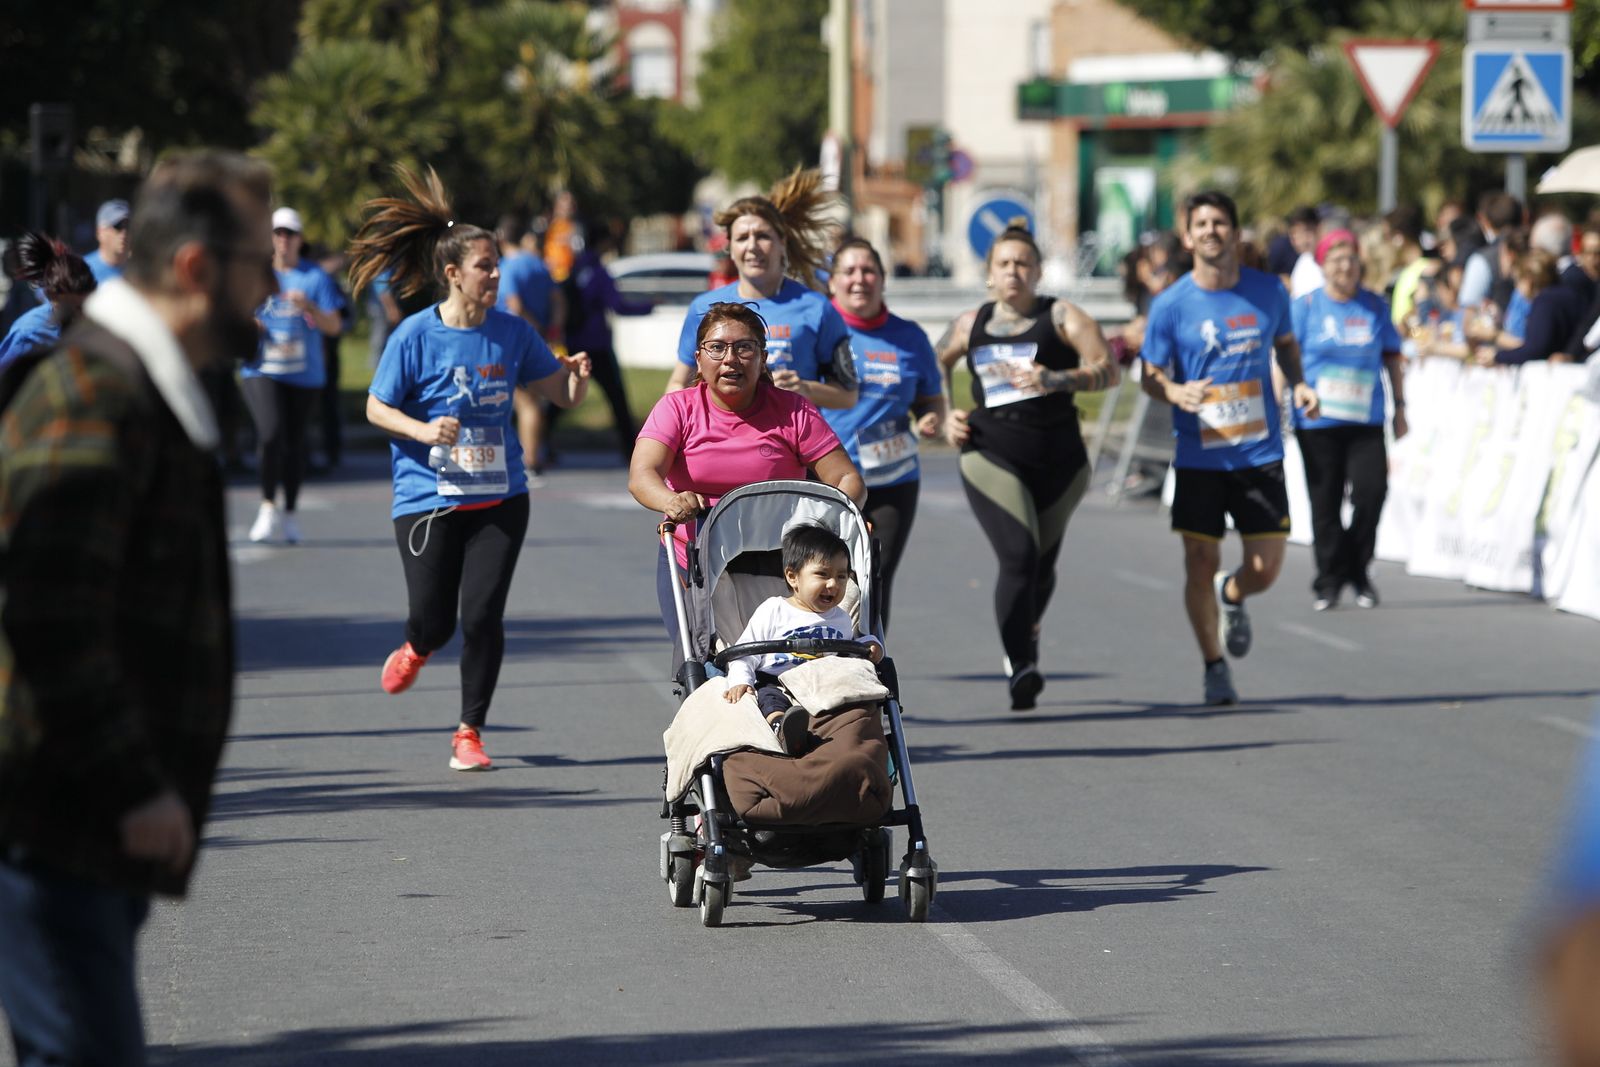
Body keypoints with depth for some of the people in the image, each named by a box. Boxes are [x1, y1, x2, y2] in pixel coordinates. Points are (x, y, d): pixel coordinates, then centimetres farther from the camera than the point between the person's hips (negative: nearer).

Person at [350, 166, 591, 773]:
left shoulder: (512, 334, 2)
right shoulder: (416, 336, -8)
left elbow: (564, 397, 10)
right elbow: (376, 408, -2)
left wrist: (576, 376, -13)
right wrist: (423, 431, -20)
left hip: (499, 497, 2)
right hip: (427, 499, -2)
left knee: (483, 615, -7)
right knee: (434, 619, -1)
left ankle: (469, 732, 10)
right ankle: (417, 648, 39)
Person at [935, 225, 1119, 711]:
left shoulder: (1061, 316, -1)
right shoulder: (971, 325, 8)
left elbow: (1109, 370, -11)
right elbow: (936, 364, 28)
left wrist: (1057, 380, -26)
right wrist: (947, 415, 13)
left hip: (1058, 460, 1)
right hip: (992, 457, -1)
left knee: (1042, 565, 14)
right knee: (1018, 557, -20)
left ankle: (1026, 633, 48)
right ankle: (1020, 670, -24)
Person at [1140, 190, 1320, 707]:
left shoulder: (1268, 291, 2)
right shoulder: (1171, 305, -5)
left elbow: (1286, 343, 19)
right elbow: (1150, 376, 2)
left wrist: (1298, 384, 0)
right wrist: (1176, 393, -20)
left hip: (1259, 451, 1)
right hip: (1199, 456, -1)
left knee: (1265, 569, -1)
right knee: (1201, 563, -1)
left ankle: (1230, 596, 36)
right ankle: (1214, 666, 19)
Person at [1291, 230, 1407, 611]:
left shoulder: (1375, 306, 8)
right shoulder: (1305, 307, 2)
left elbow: (1393, 357, 15)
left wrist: (1400, 408, 13)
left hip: (1366, 420, 1)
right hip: (1317, 421, -1)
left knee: (1371, 490, -11)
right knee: (1325, 504, 2)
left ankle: (1357, 570, 9)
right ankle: (1329, 580, 14)